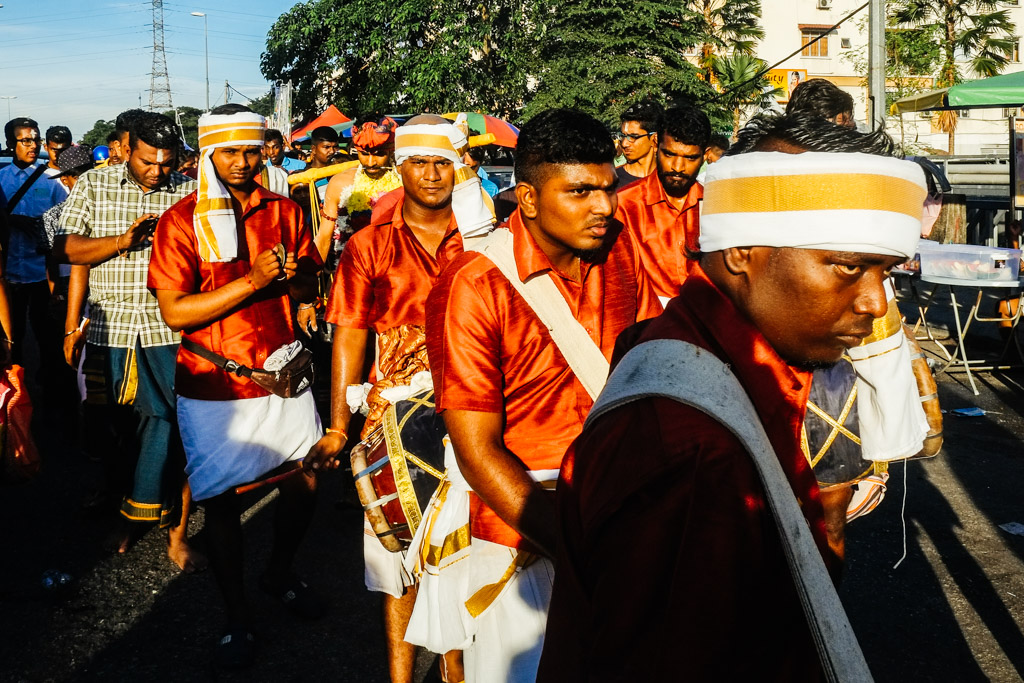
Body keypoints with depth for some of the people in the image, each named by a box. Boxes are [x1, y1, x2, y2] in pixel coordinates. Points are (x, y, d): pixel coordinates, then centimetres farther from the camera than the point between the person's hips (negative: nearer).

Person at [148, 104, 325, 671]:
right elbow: (175, 312, -15)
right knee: (221, 501, 4)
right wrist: (253, 280, -23)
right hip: (214, 386, -3)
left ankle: (279, 573, 39)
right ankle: (236, 617, 24)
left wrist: (295, 276, -15)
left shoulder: (283, 210, 5)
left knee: (305, 483, 11)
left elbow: (309, 292, 10)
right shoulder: (181, 221, -7)